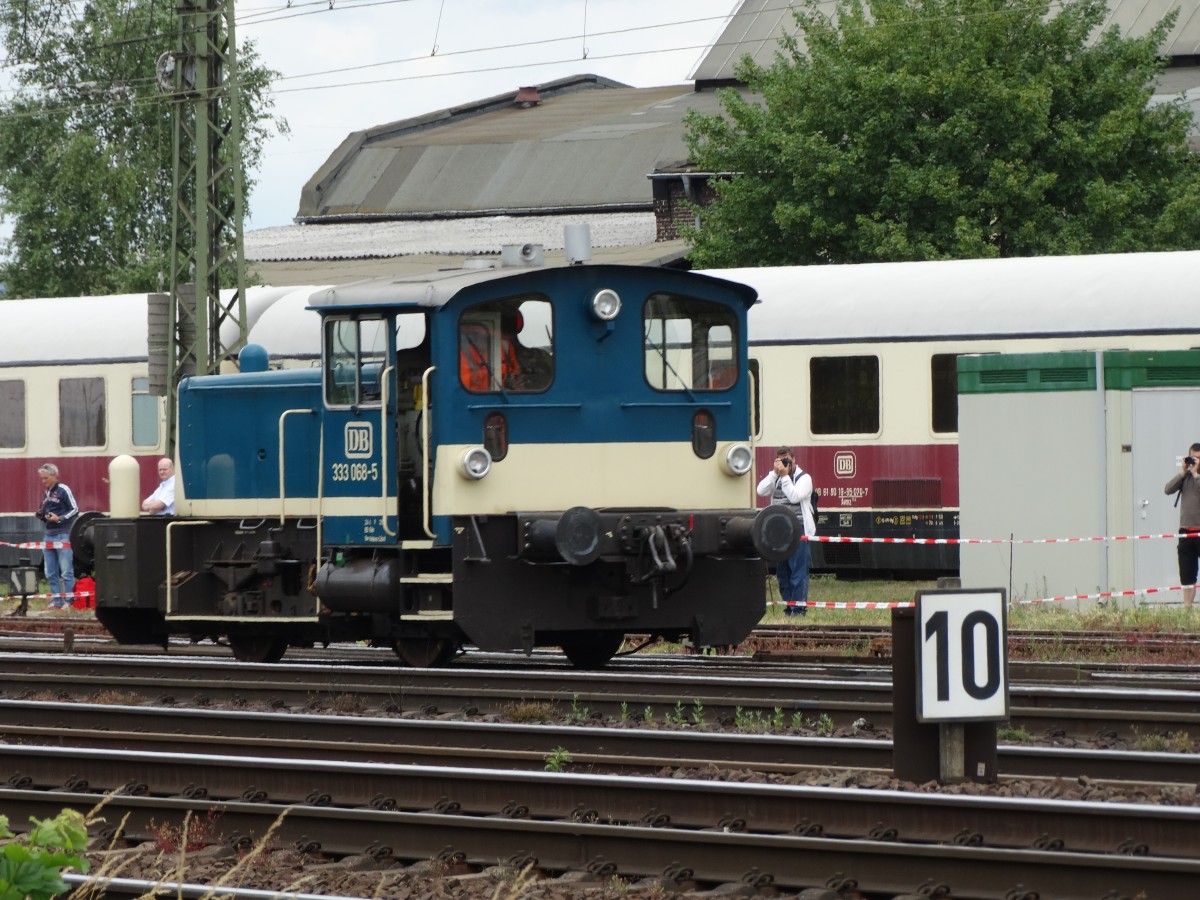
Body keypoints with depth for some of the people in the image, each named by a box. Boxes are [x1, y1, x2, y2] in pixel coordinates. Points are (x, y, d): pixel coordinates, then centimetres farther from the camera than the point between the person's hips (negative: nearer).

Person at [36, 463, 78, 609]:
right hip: (49, 535, 8)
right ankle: (56, 601, 14)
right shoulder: (47, 493, 17)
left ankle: (68, 601, -3)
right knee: (51, 573, 8)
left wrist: (59, 519, -18)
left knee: (66, 571, -6)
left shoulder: (63, 490, -6)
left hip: (63, 535, -8)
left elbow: (75, 510, -7)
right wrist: (41, 515, 6)